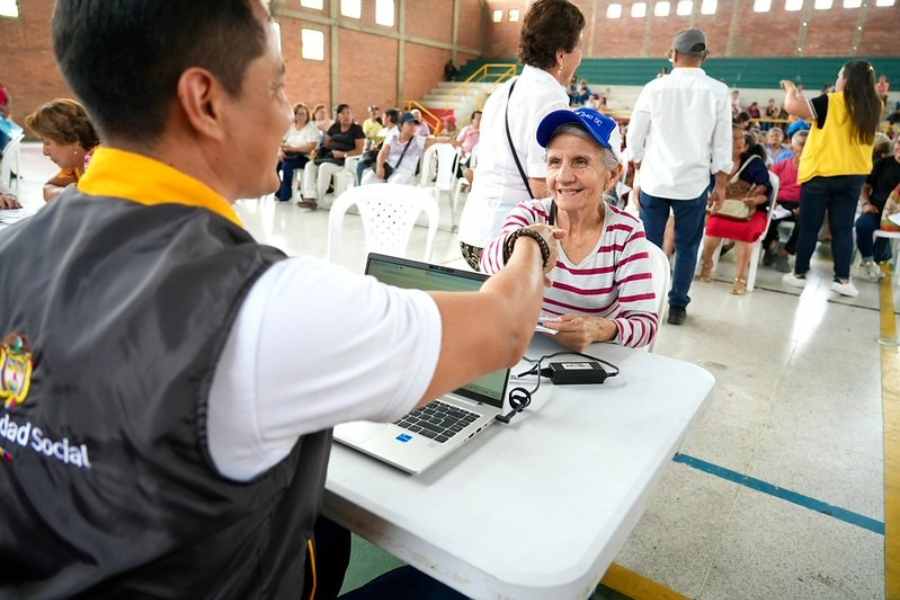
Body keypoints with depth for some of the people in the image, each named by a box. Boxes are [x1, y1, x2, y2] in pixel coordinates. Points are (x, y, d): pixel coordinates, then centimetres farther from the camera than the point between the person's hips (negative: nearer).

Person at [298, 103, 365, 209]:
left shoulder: (357, 129, 1)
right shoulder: (334, 127, 19)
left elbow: (359, 150, -8)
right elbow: (325, 143, 21)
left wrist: (344, 154, -20)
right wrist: (316, 150, 0)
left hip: (345, 160, -7)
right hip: (328, 156, 7)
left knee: (324, 167, -32)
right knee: (309, 165, -16)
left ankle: (316, 199, -26)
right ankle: (310, 197, -29)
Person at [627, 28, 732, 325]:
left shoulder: (654, 88, -2)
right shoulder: (717, 91, -3)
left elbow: (635, 136, 2)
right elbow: (722, 143, -1)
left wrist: (639, 167, 16)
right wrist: (720, 183, 8)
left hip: (655, 179, 0)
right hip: (694, 181, 0)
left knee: (649, 243, 8)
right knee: (687, 246, 10)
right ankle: (677, 306, 15)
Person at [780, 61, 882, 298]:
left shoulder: (832, 102, -12)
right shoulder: (872, 108, 5)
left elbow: (792, 107, -18)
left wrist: (790, 89, 1)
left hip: (821, 174, -4)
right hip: (854, 176, 5)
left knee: (809, 227, 4)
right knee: (843, 229, 6)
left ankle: (799, 274, 11)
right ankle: (842, 279, 5)